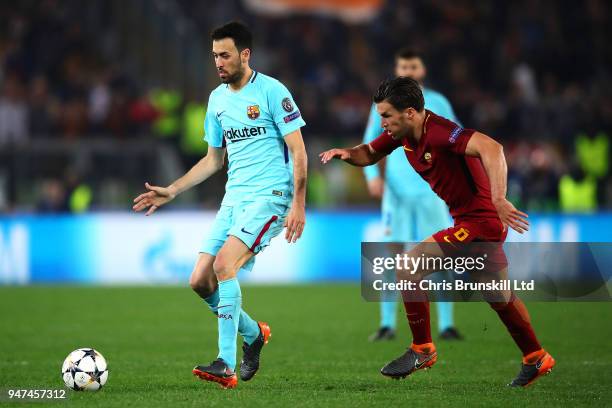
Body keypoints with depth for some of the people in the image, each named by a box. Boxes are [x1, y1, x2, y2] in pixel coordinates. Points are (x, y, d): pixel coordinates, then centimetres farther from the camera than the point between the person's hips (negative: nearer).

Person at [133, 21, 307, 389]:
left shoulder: (272, 91, -8)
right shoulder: (217, 99, 13)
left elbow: (298, 151, -8)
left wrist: (298, 205, -16)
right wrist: (171, 192, 15)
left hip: (270, 195, -7)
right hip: (234, 197, 7)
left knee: (224, 264, -25)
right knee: (201, 281, -1)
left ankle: (226, 365, -23)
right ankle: (253, 333, 24)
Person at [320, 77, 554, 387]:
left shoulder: (439, 132, -26)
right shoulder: (402, 133, 1)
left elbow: (491, 148, -39)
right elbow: (370, 153, 18)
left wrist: (499, 200, -48)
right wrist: (348, 153, -5)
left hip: (480, 221, -10)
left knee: (408, 268, -14)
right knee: (498, 296, 23)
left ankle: (422, 350, -2)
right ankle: (536, 359, 38)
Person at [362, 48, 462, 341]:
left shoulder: (438, 103, 7)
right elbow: (369, 144, 12)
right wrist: (372, 175, -4)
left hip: (431, 190, 0)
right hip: (396, 191, 0)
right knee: (392, 254, -5)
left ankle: (446, 325, 1)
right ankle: (387, 324, -1)